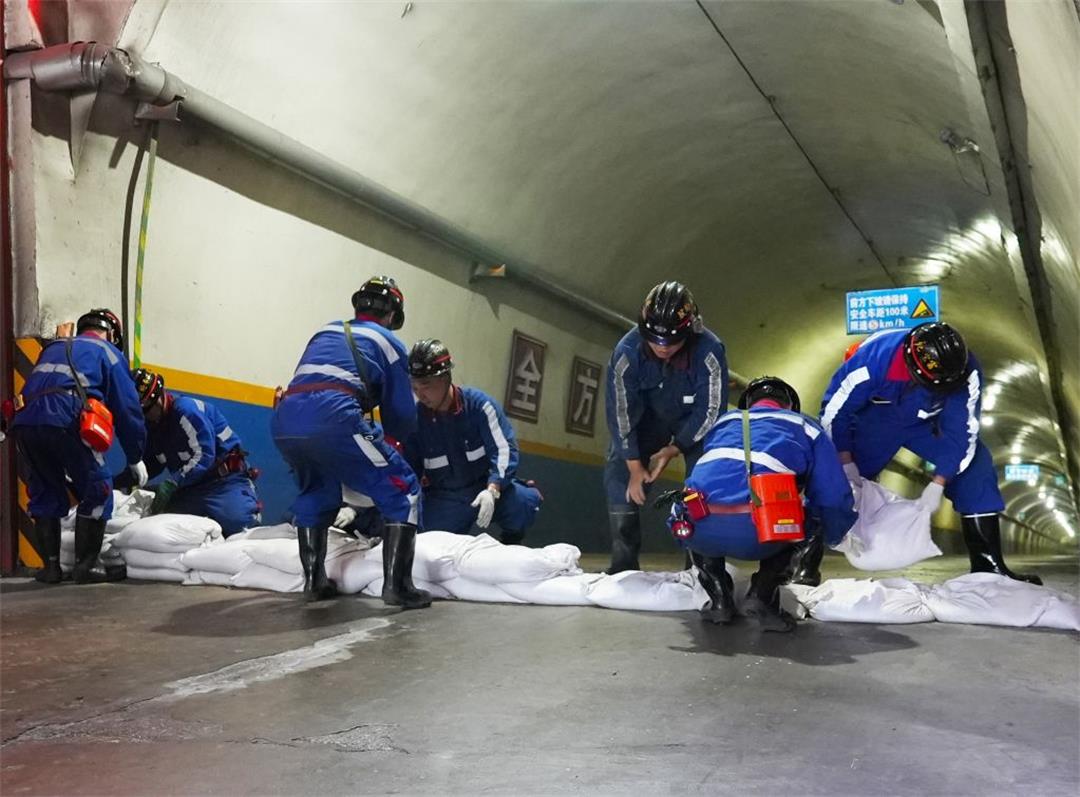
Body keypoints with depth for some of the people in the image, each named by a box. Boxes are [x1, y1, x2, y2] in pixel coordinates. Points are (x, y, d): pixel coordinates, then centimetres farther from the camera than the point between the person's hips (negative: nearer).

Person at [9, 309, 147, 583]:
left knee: (45, 493, 20)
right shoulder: (108, 352, 17)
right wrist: (135, 459, 20)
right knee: (96, 491, 8)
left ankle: (51, 566, 20)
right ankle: (84, 566, 7)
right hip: (66, 422, -6)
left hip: (24, 422, 6)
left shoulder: (52, 349, 35)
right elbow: (127, 408, 11)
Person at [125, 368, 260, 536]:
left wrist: (172, 483, -29)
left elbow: (204, 456, -24)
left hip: (225, 480, -8)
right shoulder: (152, 425, 8)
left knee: (237, 522, -32)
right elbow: (152, 464, 17)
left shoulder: (186, 409, -19)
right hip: (191, 487, 8)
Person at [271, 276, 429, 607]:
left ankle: (313, 579, 25)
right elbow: (402, 414, 19)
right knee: (403, 491, 6)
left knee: (315, 493, 31)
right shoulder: (389, 342, 20)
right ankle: (396, 583, -4)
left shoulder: (325, 331, 34)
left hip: (283, 422, 6)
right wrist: (392, 437, 42)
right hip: (333, 418, -6)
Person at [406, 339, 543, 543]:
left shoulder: (479, 404, -17)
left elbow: (503, 450, -20)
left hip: (487, 489, -2)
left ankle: (510, 545, 2)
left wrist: (492, 490, -35)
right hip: (444, 500, 3)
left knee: (525, 500, -29)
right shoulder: (416, 418, -8)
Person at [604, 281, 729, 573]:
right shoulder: (626, 351, -30)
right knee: (619, 478, -10)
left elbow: (711, 410, -23)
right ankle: (623, 565, -3)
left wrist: (673, 450, -24)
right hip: (647, 417, 1)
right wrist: (635, 466, -22)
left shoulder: (709, 351, -33)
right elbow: (621, 411, -22)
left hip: (694, 421, -1)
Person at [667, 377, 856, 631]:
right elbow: (834, 498, 20)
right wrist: (832, 538, 42)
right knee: (808, 521, 29)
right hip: (757, 535, -3)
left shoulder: (723, 422, 35)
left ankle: (720, 600, 22)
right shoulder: (807, 428, 25)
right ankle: (763, 593, 11)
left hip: (702, 532, 3)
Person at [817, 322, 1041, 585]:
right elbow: (834, 410, -25)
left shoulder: (966, 372, -30)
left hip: (927, 421, 3)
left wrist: (937, 485, -24)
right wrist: (847, 465, -22)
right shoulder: (874, 359, -38)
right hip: (872, 418, -2)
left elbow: (962, 431, -20)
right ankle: (807, 561, 1)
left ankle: (988, 563, 1)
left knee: (976, 466, -10)